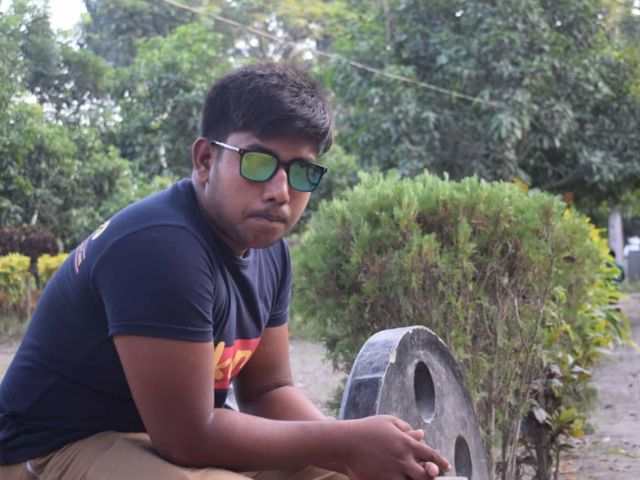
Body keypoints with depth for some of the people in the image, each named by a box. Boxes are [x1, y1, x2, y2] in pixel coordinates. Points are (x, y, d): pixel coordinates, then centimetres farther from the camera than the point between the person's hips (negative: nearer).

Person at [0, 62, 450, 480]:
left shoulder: (268, 249, 0)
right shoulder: (161, 247, -27)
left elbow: (268, 390, 7)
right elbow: (189, 437, -26)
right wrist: (346, 442, -19)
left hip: (182, 437, 9)